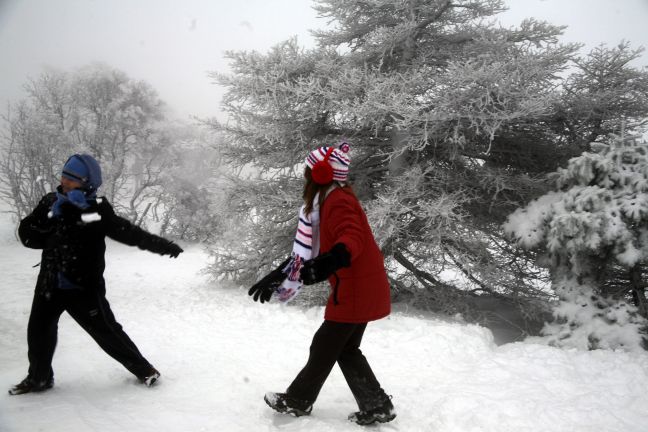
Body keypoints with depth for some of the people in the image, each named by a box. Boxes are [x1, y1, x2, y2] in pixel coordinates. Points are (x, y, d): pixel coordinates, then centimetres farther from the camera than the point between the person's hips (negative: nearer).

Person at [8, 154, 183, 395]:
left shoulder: (97, 210, -11)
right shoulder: (51, 202, 0)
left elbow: (127, 232, -13)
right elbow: (26, 233, -1)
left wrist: (161, 245, -23)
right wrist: (49, 221, -19)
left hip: (84, 287, -5)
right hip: (50, 285, 5)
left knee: (107, 331, 0)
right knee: (38, 331, 15)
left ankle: (143, 369, 16)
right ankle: (38, 378, 37)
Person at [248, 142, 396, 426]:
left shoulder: (338, 200, -17)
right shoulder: (327, 200, 14)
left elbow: (352, 239, -33)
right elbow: (308, 249, 17)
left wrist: (328, 263, -52)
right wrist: (279, 274, 17)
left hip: (357, 289, -9)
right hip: (361, 287, 9)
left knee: (325, 346, 6)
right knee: (346, 349, 15)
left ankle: (298, 401, 23)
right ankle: (377, 406, 18)